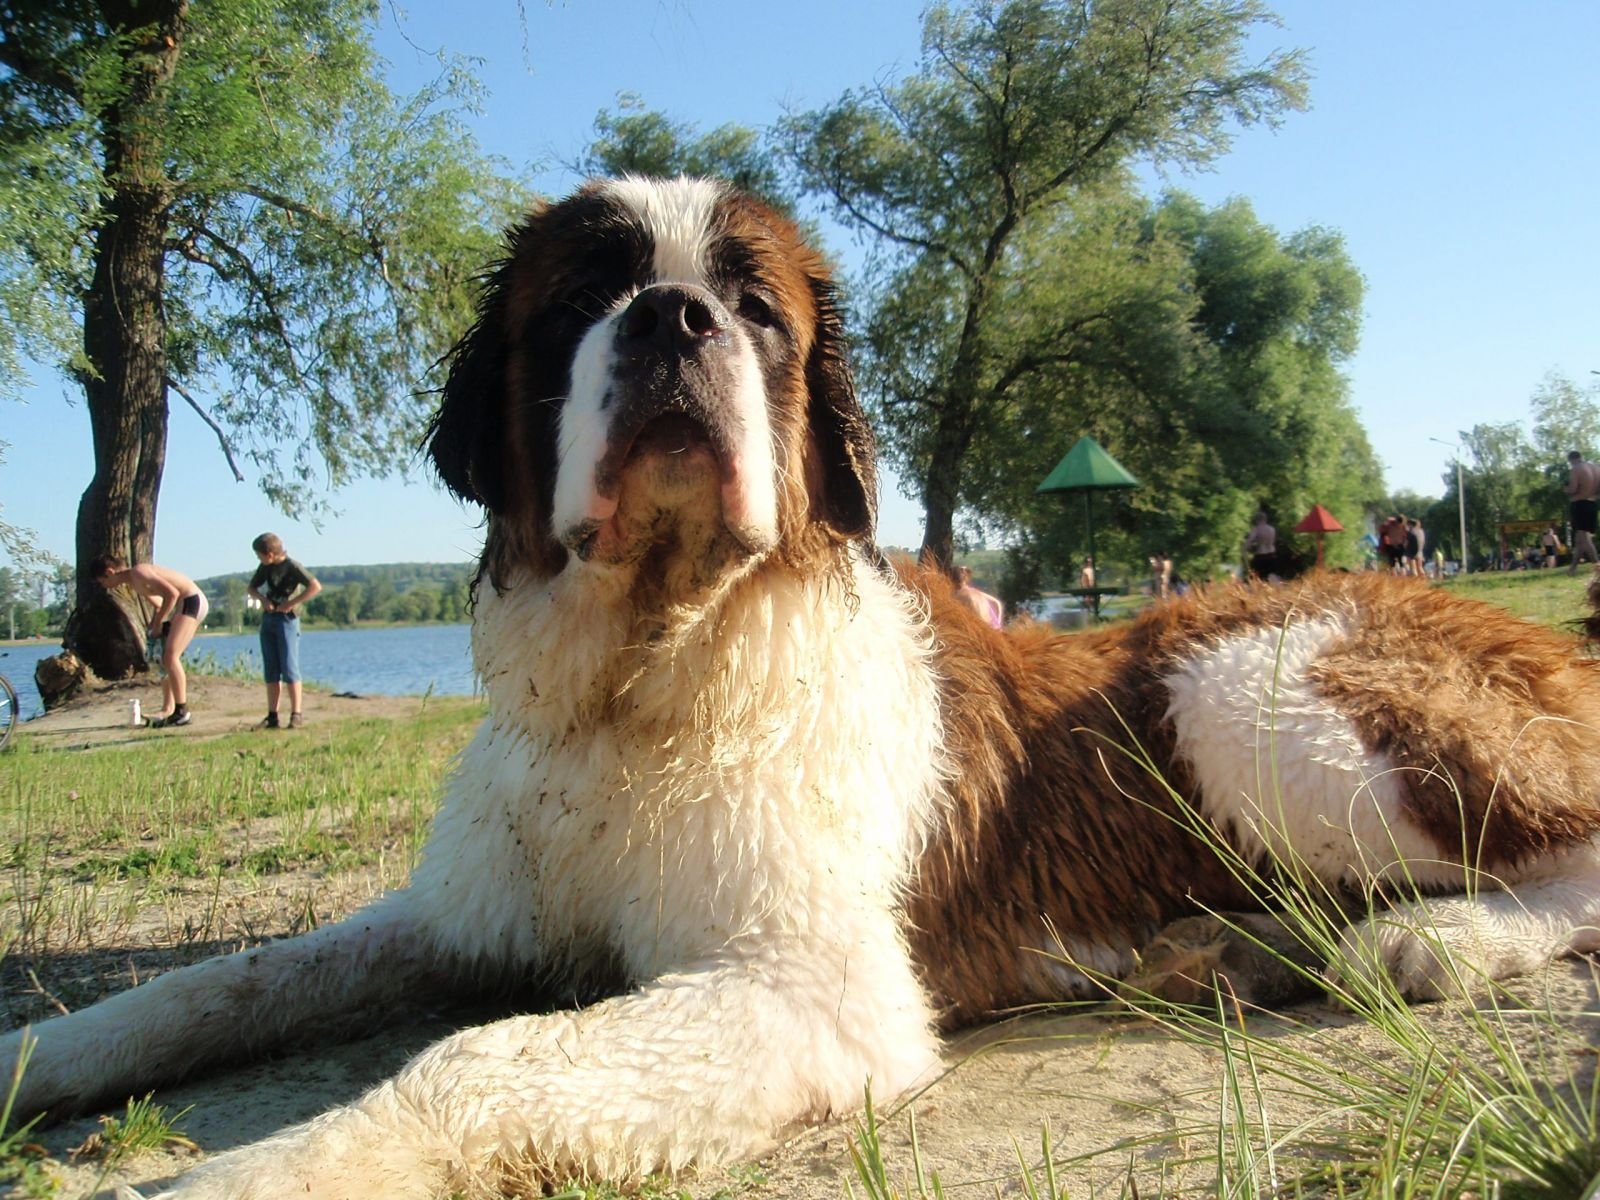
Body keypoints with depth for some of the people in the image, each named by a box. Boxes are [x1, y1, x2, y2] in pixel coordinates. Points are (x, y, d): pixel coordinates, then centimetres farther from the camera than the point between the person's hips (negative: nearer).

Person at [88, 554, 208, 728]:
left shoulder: (138, 573, -17)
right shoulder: (133, 582, 13)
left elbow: (172, 593, -23)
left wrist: (157, 623, -14)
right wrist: (153, 625, 9)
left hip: (192, 601, -10)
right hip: (185, 603, 10)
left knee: (170, 656, -16)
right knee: (166, 658, 13)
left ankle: (182, 712, -15)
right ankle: (168, 710, 19)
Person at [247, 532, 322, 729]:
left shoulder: (292, 567, -9)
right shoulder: (265, 568, 11)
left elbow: (315, 586, -18)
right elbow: (251, 588, 22)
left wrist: (291, 603, -18)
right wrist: (262, 599, 0)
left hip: (286, 619, -7)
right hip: (267, 619, 7)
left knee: (289, 668, -9)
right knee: (271, 671, 6)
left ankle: (296, 714, -5)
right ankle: (272, 716, 8)